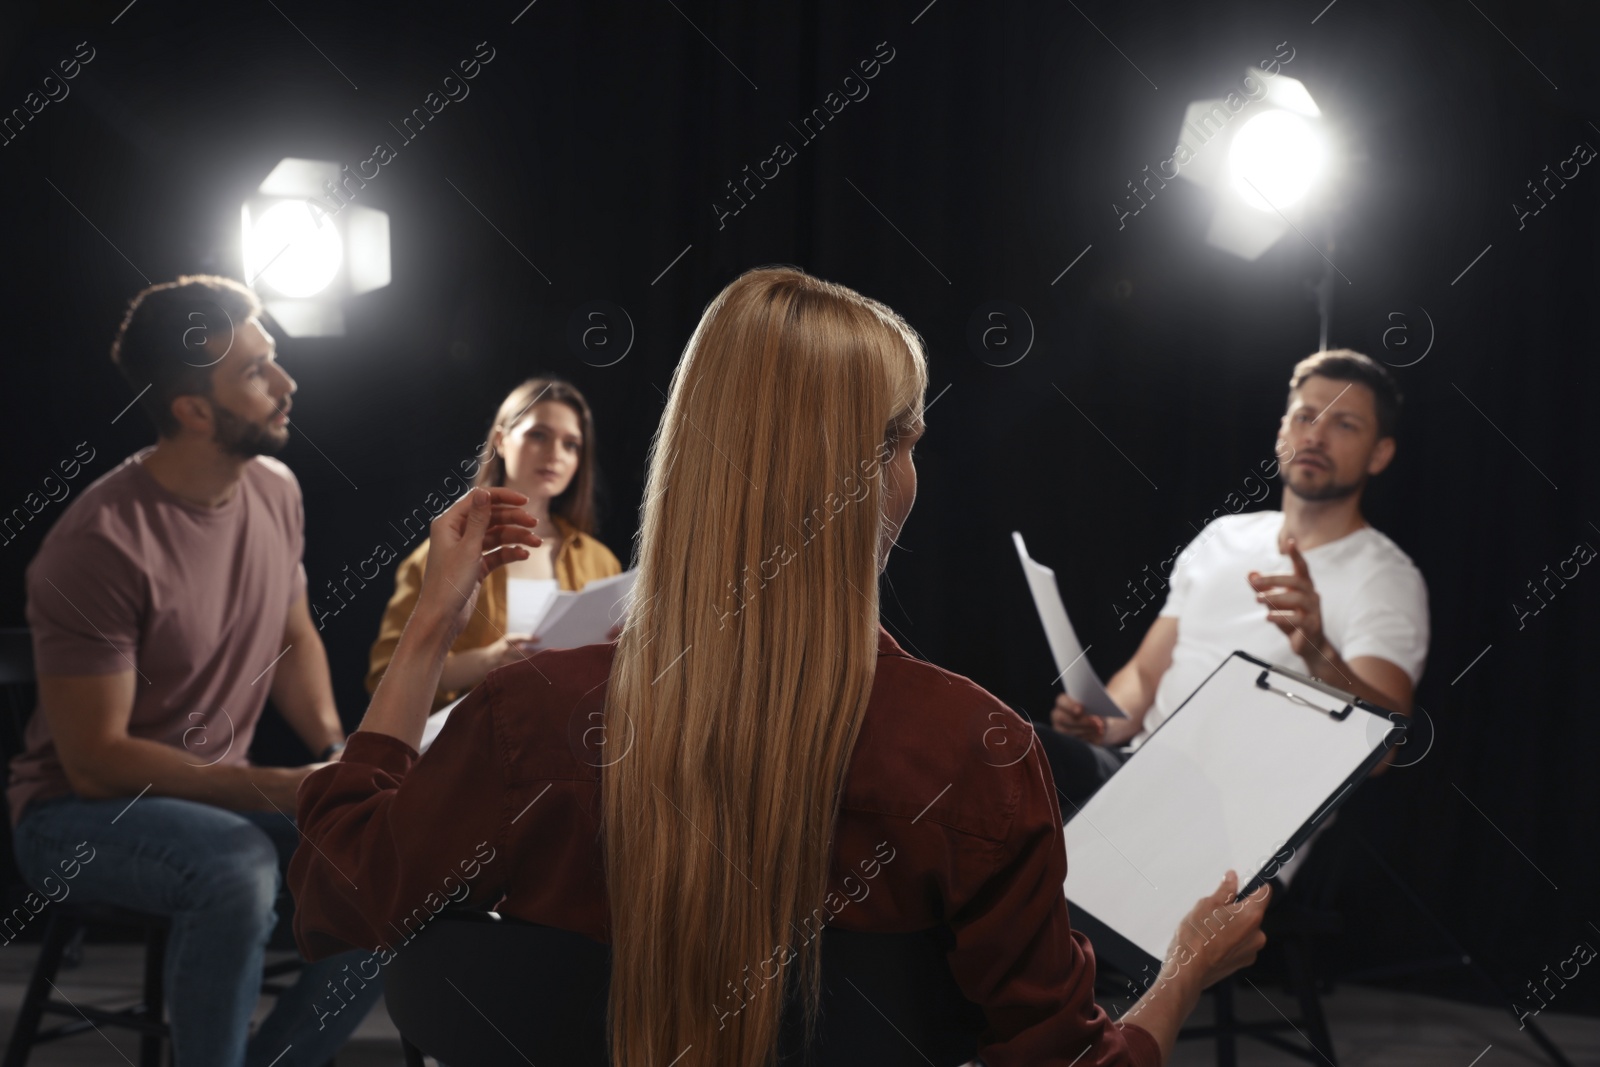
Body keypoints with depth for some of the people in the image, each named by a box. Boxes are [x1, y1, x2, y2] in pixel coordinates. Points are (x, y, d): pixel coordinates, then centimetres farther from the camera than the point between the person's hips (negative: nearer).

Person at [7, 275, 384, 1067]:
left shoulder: (275, 491, -3)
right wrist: (281, 790, -25)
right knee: (239, 867, -36)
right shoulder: (102, 545, -24)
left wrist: (337, 751, -6)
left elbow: (294, 638, 13)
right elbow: (96, 761, -22)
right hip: (80, 813, -7)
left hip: (216, 800, 7)